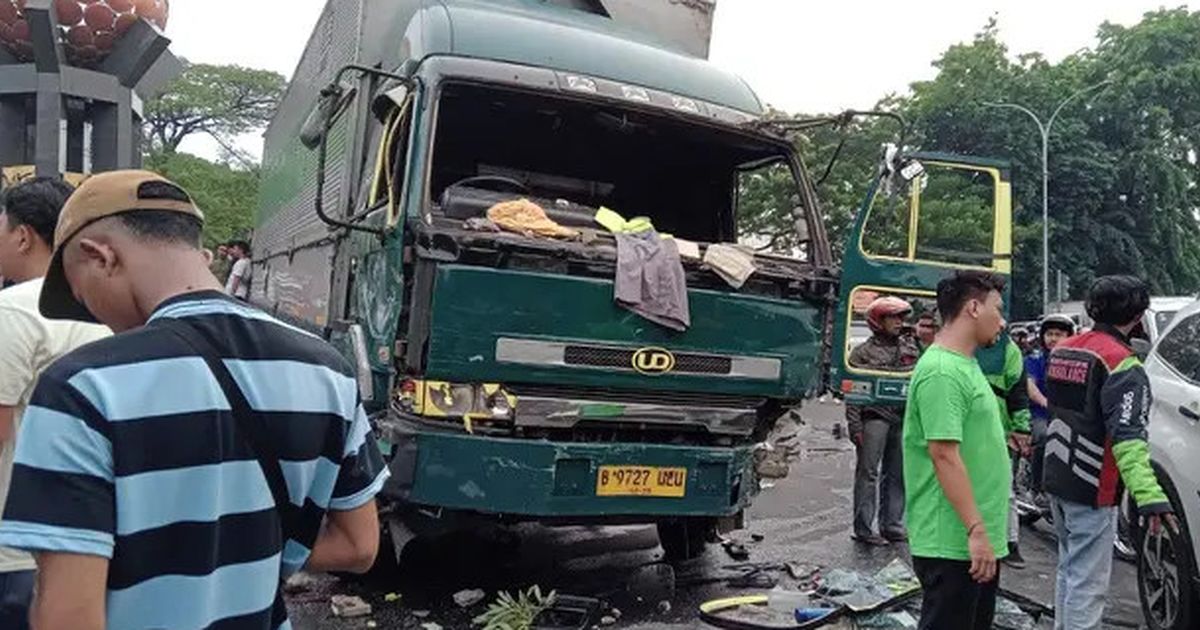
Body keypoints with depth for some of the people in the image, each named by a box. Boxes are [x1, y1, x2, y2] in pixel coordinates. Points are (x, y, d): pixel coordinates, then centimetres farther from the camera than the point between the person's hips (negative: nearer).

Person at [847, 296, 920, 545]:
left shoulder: (909, 347, 16)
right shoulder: (863, 352, 0)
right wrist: (855, 426, -11)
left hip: (903, 419, 6)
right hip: (874, 417, -5)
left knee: (897, 475, 10)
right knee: (868, 473, -4)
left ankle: (891, 525, 19)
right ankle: (863, 528, -1)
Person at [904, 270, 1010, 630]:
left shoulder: (966, 366, 14)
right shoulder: (942, 371, -19)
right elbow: (945, 455, -24)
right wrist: (976, 530, -24)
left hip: (978, 541, 10)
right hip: (952, 544, -10)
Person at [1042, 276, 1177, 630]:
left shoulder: (1062, 349, 7)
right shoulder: (1122, 364, -18)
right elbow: (1127, 436, -29)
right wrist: (1149, 496, -37)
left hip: (1056, 481, 8)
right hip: (1092, 490, -8)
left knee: (1069, 570, 21)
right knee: (1087, 584, -2)